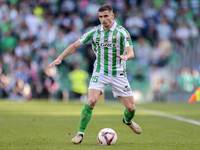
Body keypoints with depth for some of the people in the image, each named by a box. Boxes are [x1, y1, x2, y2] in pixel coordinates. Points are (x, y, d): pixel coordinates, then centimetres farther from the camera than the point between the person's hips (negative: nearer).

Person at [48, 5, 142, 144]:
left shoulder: (122, 32, -12)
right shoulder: (94, 32, -4)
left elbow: (131, 53, -22)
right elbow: (75, 45, 4)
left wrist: (126, 56, -46)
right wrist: (60, 58, -5)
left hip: (118, 74, 0)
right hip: (100, 72, 0)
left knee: (131, 108, 1)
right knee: (91, 101, -23)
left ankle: (128, 121, 39)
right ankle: (80, 134, -11)